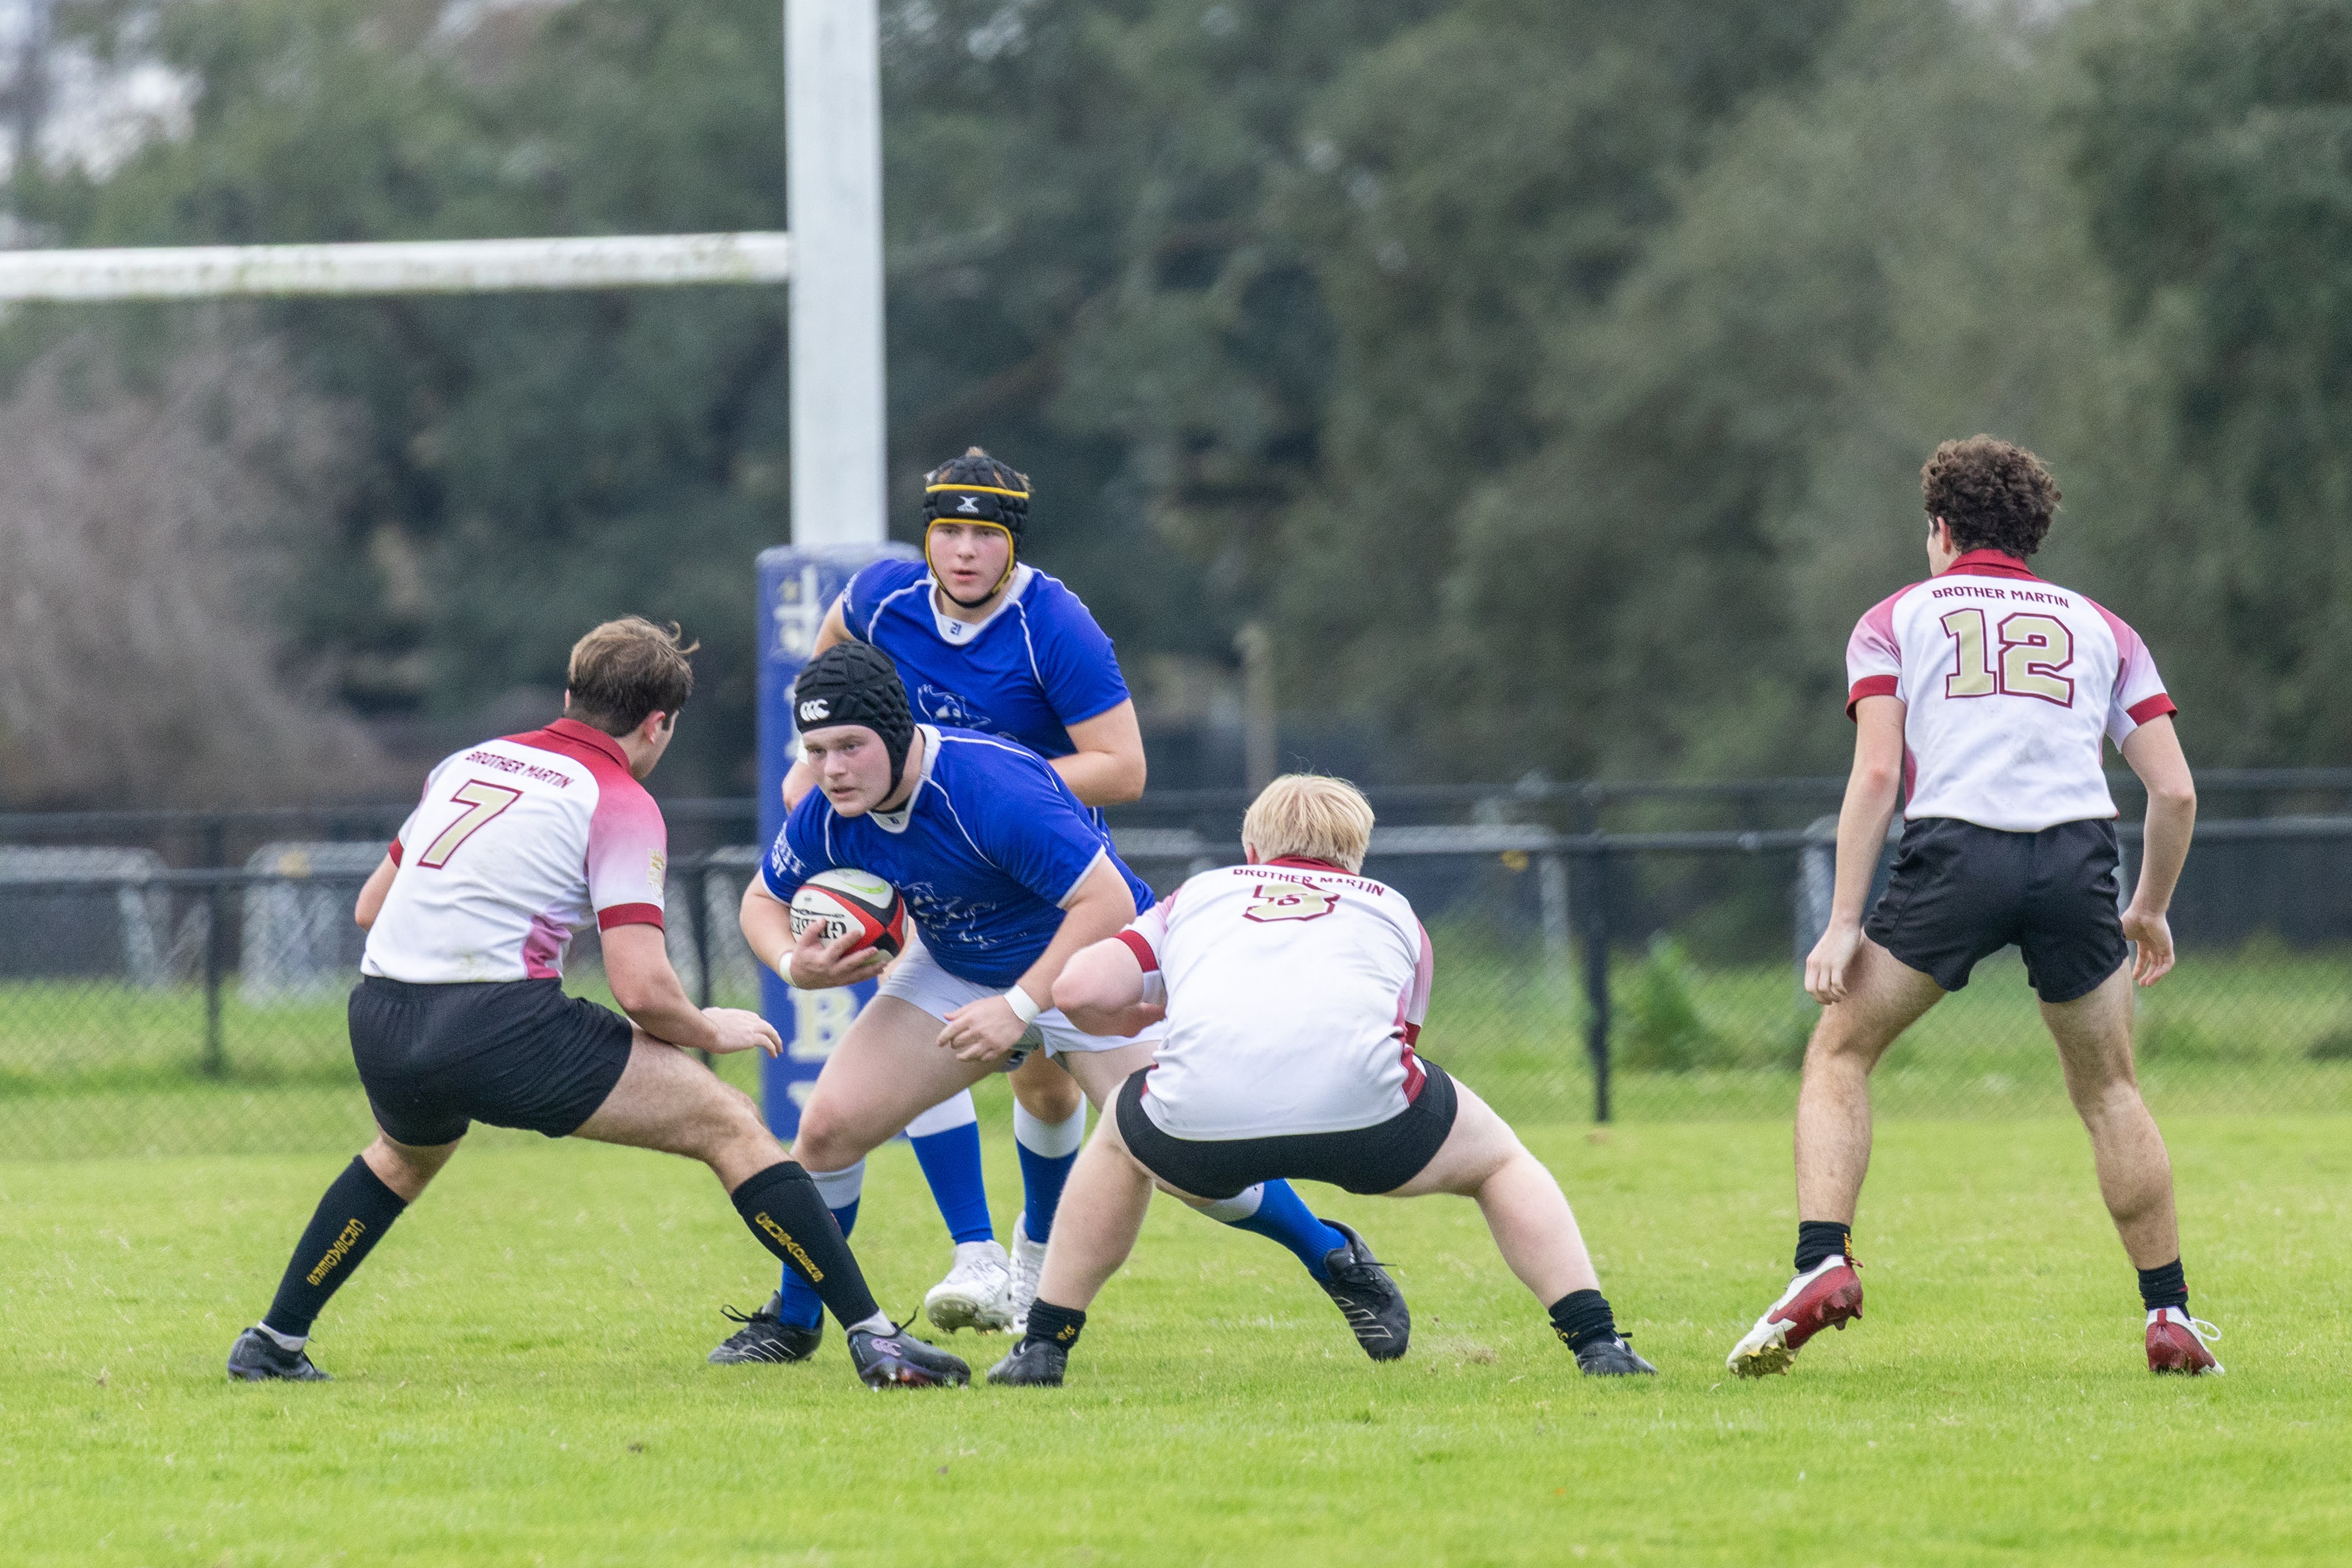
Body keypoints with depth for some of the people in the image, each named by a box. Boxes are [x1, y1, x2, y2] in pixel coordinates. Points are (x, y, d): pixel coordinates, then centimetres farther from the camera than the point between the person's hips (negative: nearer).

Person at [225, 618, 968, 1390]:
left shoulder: (468, 763, 19)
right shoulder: (620, 803, -1)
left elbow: (371, 905, 27)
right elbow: (641, 988, -10)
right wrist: (712, 1030, 9)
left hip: (378, 1027, 7)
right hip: (500, 1024, -7)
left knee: (408, 1151, 41)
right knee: (731, 1125, 1)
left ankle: (273, 1342, 42)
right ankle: (872, 1336, -8)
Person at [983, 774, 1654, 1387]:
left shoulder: (1196, 896, 32)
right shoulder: (1391, 909, 34)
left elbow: (1079, 991, 19)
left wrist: (1142, 1020, 41)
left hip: (1201, 1110, 1)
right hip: (1357, 1100, -1)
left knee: (1119, 1145, 37)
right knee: (1501, 1163, 29)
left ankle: (1043, 1347, 33)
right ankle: (1596, 1342, 15)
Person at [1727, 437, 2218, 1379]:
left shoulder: (1898, 618, 18)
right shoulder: (2100, 627, 23)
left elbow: (1877, 772, 3)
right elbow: (2175, 790, 15)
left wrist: (1842, 925, 1)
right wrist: (2150, 911, 30)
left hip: (1955, 851, -2)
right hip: (2077, 856, 2)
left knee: (1838, 1054, 13)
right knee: (2109, 1090, 20)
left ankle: (1822, 1266, -7)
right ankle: (2170, 1319, 16)